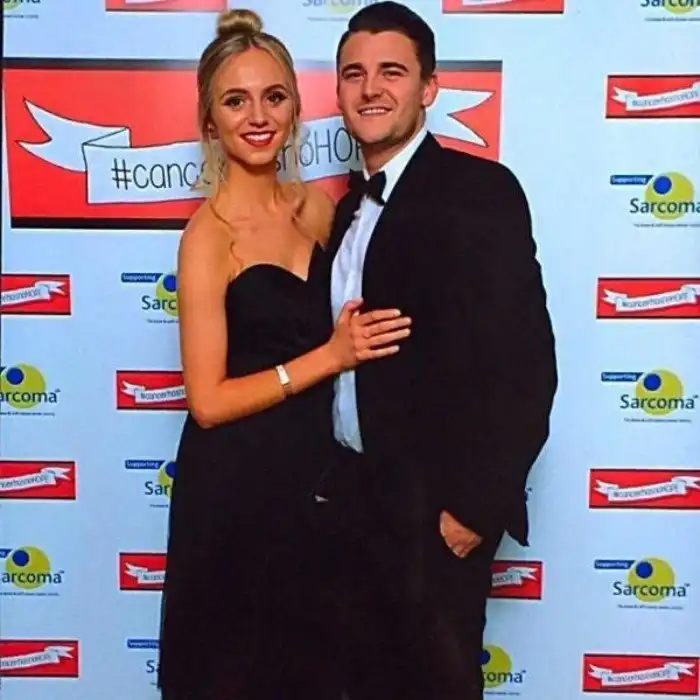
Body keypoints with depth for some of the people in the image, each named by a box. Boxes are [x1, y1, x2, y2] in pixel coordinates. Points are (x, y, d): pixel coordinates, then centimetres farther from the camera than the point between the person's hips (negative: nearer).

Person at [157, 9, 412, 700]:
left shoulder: (316, 205, 3)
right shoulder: (208, 236, -16)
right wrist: (329, 358, -20)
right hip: (237, 486, -6)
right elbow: (208, 400, -17)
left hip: (313, 469, 6)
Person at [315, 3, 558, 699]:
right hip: (353, 490, 7)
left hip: (434, 502, -7)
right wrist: (329, 473, 6)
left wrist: (477, 503, -19)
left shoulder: (480, 189, -13)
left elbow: (525, 362, -18)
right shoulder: (350, 205, 11)